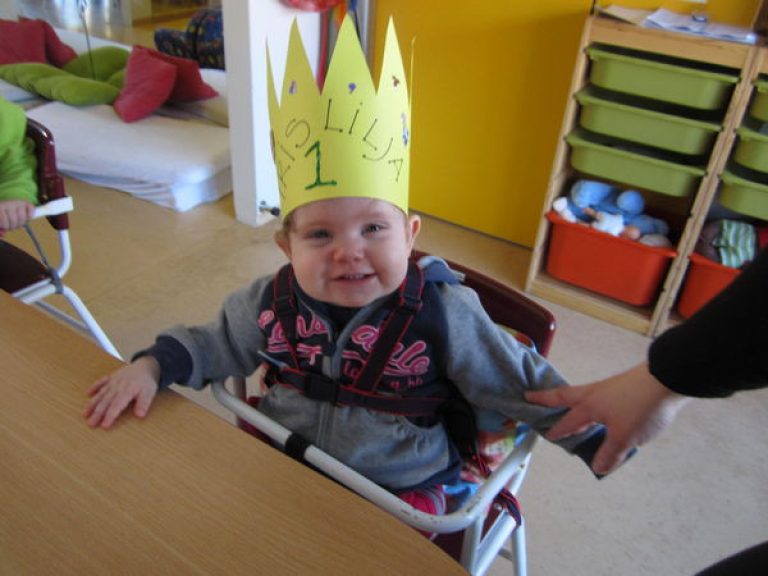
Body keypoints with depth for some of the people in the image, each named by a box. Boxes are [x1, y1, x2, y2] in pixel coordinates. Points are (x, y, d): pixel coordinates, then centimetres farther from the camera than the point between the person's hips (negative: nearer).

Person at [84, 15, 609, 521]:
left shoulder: (442, 315, -19)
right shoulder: (271, 303, -11)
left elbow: (521, 383, -8)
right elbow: (213, 346, 8)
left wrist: (595, 437, -5)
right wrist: (153, 365, -9)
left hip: (398, 488, -3)